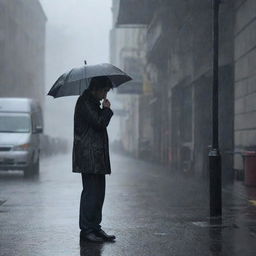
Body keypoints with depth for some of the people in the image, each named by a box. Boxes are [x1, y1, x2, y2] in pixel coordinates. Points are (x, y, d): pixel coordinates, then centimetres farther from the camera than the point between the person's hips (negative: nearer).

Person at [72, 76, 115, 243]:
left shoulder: (92, 102, 20)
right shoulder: (84, 102, -11)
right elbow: (99, 124, -19)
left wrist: (104, 110, 9)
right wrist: (107, 109, -4)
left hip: (97, 156, 10)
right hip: (88, 155, -10)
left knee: (98, 192, 10)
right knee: (91, 192, -7)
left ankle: (95, 227, 16)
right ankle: (86, 230, -2)